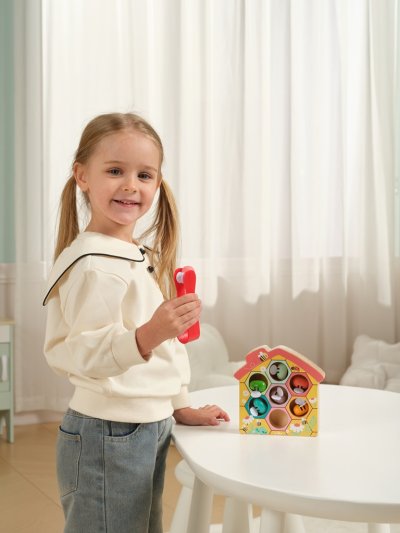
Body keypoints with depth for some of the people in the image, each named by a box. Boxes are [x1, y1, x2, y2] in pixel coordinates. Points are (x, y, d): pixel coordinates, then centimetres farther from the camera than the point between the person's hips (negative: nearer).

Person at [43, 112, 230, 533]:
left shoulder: (141, 258, 12)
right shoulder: (91, 264, -18)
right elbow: (80, 355, -26)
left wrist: (180, 407, 17)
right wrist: (146, 336, -40)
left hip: (148, 431, 9)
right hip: (108, 438, -9)